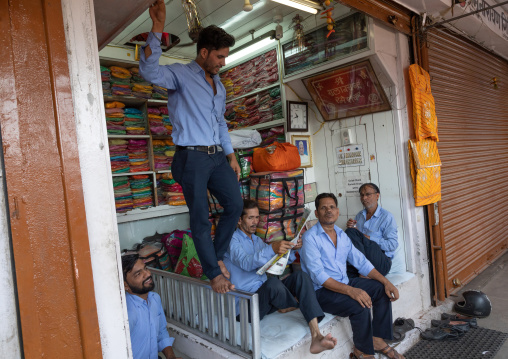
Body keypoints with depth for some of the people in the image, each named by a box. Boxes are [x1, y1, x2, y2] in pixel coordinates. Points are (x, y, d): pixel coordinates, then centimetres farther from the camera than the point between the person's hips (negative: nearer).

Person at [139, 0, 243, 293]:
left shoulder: (219, 86, 19)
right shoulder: (180, 75, -4)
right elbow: (150, 71, -25)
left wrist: (231, 156, 16)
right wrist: (157, 29, -32)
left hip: (217, 156, 7)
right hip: (192, 158, -7)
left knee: (235, 205, 4)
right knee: (201, 218, -1)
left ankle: (217, 256, 24)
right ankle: (214, 273, 13)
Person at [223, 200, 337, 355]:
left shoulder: (257, 240, 21)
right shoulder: (232, 238, -5)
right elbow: (246, 263, -25)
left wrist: (292, 248, -3)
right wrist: (271, 249, -41)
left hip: (265, 294, 7)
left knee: (300, 275, -17)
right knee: (272, 282, -38)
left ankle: (315, 336, -32)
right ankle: (293, 306, -2)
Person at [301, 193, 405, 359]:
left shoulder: (342, 235, 10)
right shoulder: (310, 238, -15)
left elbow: (361, 262, 8)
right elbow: (318, 275, -24)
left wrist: (386, 282, -5)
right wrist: (350, 291, -33)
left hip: (344, 283, 8)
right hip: (322, 291, -8)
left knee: (382, 290, -1)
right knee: (360, 305, -27)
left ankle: (377, 339, 10)